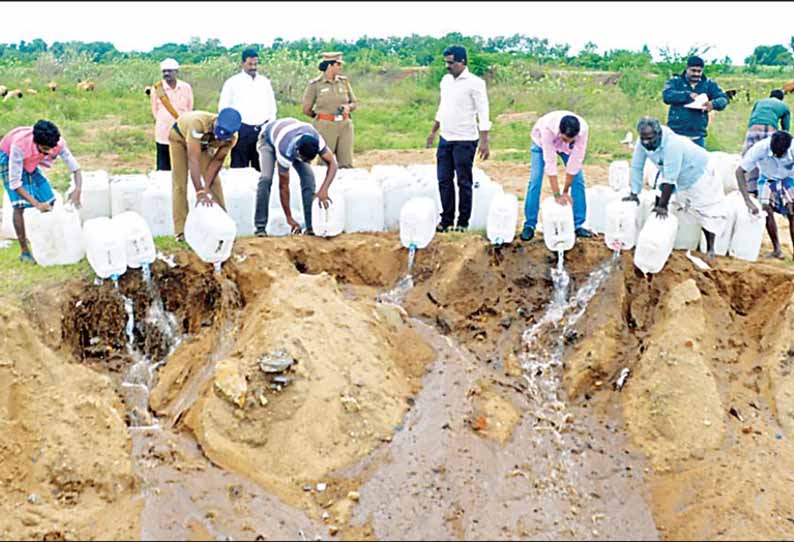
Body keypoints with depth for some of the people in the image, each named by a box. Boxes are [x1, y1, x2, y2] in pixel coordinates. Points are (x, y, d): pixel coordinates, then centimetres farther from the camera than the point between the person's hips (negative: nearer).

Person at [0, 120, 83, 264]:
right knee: (19, 205, -17)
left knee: (49, 201, -5)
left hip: (30, 163, 5)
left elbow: (75, 168, -25)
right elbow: (14, 183, -37)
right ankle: (24, 251, -8)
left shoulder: (58, 143, -32)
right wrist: (37, 204, -44)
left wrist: (77, 189, -46)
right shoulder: (19, 145, -42)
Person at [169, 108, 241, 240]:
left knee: (214, 180, -5)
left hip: (204, 142, 4)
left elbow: (217, 161, -20)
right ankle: (181, 231, -8)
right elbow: (193, 159, -50)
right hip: (180, 136, -3)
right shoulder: (199, 123, -48)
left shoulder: (231, 137, -32)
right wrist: (200, 191, -54)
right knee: (180, 182, -9)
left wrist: (206, 187, -28)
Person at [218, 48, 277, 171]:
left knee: (262, 168, 6)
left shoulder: (265, 82, 13)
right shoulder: (232, 82, 3)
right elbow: (223, 108, 3)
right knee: (239, 168, -2)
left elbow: (272, 106, 17)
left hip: (262, 129, 3)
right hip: (241, 130, -3)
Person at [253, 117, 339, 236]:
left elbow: (332, 164, -30)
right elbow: (284, 186, -33)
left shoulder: (316, 140, -38)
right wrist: (289, 218, -27)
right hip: (269, 138, -4)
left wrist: (323, 190, -46)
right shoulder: (285, 152, -43)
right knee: (266, 178, -27)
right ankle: (260, 227, -19)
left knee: (308, 176, -17)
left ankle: (311, 226, -13)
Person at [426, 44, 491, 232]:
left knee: (464, 182, 2)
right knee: (444, 180, 9)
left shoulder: (474, 83, -11)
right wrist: (433, 131, 20)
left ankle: (463, 222, 12)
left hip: (465, 140, -7)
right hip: (445, 139, 7)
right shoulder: (445, 80, 10)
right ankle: (446, 219, 19)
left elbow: (483, 113, -13)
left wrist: (484, 141, -19)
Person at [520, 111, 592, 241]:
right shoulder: (547, 127, -44)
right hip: (542, 142, -2)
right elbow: (550, 162, -40)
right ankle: (529, 225, -1)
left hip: (567, 148, 2)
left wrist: (565, 191, -24)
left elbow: (575, 161, -30)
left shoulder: (583, 128, -38)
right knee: (535, 180, -12)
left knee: (578, 180, -9)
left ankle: (578, 225, 1)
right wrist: (557, 195, -38)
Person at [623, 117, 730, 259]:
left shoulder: (672, 144, -40)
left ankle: (710, 249, 5)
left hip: (697, 172, -7)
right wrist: (634, 193, -13)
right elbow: (636, 167, -13)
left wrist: (662, 206, -36)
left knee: (706, 211, -5)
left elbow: (669, 178, -39)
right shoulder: (642, 143, -22)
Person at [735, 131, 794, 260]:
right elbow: (739, 172, -33)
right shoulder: (760, 148, -34)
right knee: (767, 208, -17)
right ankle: (776, 249, -3)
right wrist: (748, 201, -39)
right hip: (767, 178, 0)